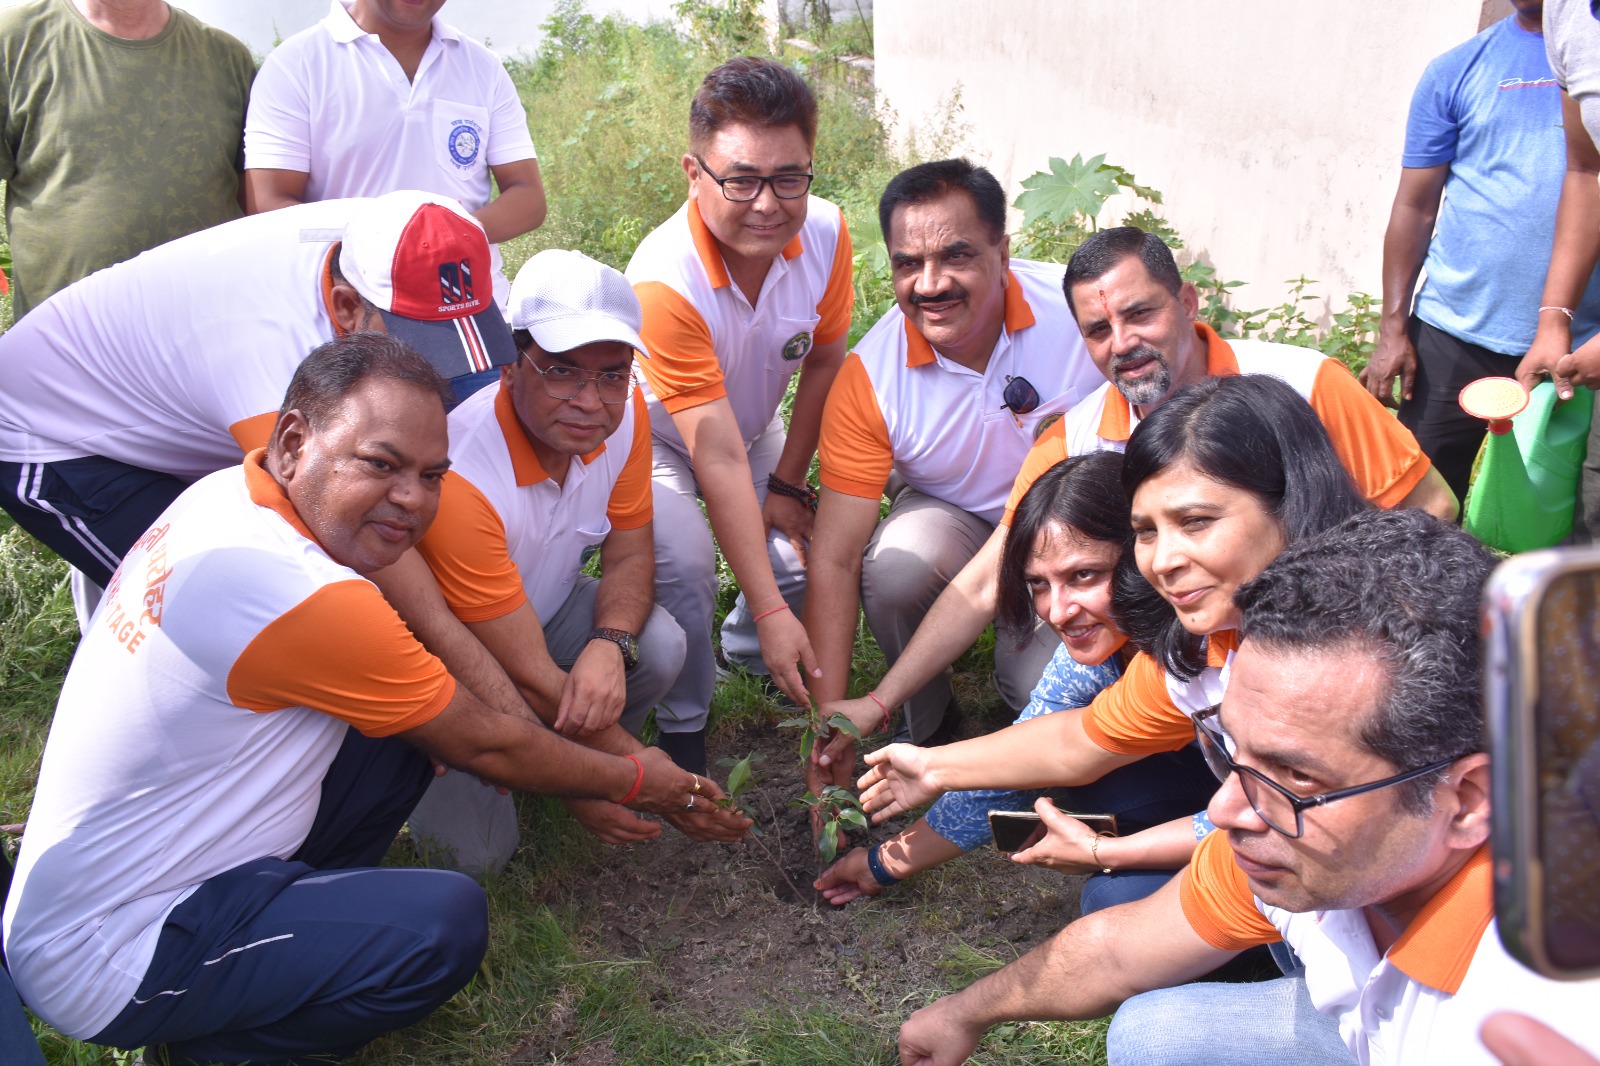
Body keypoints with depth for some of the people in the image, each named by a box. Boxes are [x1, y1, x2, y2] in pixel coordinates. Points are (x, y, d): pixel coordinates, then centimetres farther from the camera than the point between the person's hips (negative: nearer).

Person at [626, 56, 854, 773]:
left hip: (755, 426, 5)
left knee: (810, 543, -13)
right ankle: (683, 728, -2)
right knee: (686, 564, -29)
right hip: (657, 439, -5)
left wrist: (787, 485, -5)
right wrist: (772, 611, -37)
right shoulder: (665, 280, -38)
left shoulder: (825, 234, -23)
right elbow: (718, 459, -38)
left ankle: (745, 653, 22)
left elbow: (823, 363, -4)